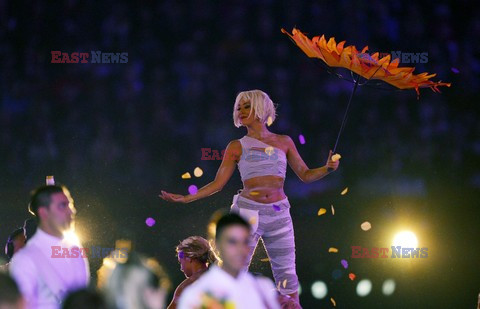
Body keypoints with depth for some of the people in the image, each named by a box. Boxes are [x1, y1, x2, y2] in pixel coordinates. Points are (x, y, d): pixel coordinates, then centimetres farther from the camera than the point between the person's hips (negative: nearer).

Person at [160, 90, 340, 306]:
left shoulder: (284, 142, 11)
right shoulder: (237, 147, 7)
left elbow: (305, 175, 13)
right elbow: (218, 183, 7)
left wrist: (327, 168, -6)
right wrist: (185, 199, 0)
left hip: (279, 214, 1)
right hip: (247, 211, -1)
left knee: (287, 276, 0)